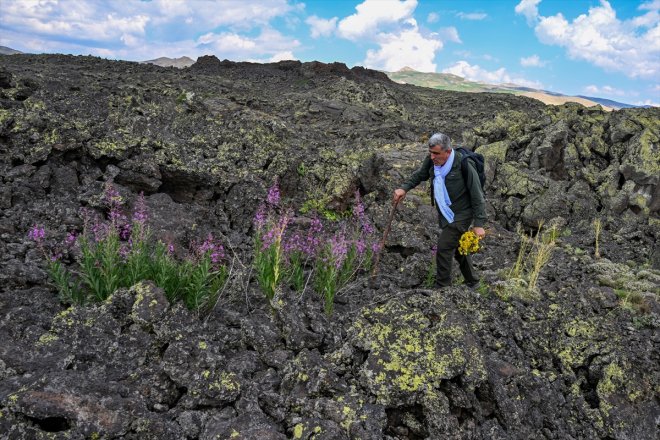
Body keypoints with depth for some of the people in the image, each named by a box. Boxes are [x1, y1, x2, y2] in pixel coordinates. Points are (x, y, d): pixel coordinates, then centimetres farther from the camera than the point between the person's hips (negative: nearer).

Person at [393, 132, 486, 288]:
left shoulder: (464, 165, -26)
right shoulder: (432, 160, -8)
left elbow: (477, 196, -21)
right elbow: (420, 175, 13)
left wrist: (479, 224, -21)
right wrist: (404, 188, -3)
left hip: (460, 215, -7)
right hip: (444, 214, 7)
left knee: (444, 249, -11)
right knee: (457, 248, 19)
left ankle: (442, 287, 4)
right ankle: (472, 282, 38)